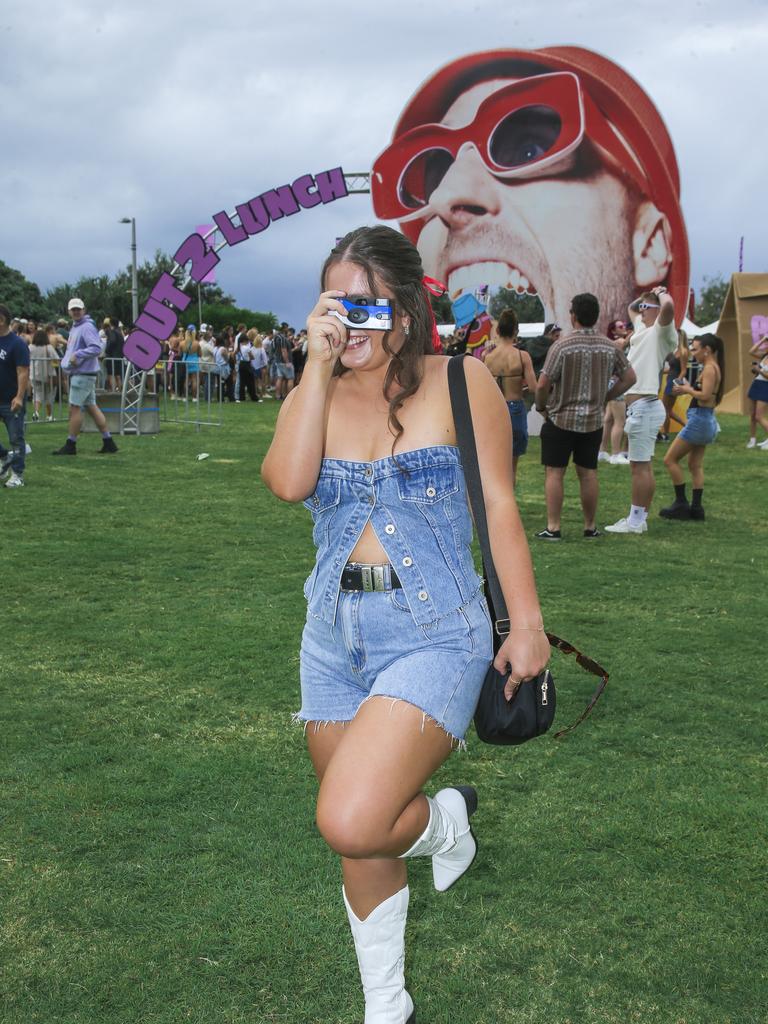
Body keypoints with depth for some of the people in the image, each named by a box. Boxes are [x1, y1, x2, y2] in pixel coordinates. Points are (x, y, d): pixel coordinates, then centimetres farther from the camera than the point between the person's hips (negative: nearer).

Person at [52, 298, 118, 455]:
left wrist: (77, 355, -23)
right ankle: (108, 442, 13)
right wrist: (68, 360, 9)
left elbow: (97, 348, -24)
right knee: (92, 407, 10)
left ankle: (70, 445, 2)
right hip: (77, 373, 10)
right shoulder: (75, 327, 17)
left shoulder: (87, 327, -14)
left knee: (75, 408, -5)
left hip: (83, 374, -10)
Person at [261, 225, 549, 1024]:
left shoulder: (460, 383, -5)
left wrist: (527, 623, -4)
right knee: (359, 841, 15)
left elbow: (498, 506, -3)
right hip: (334, 636, 5)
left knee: (350, 822, -22)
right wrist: (319, 367, -14)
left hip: (433, 635, -5)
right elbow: (287, 481, -14)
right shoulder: (314, 395, 6)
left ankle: (444, 821, 13)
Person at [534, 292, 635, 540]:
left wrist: (541, 407, 1)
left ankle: (553, 528, 0)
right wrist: (605, 397, 13)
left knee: (554, 472, 2)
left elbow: (543, 384, -16)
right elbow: (629, 378, 9)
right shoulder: (610, 347, 1)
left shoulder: (562, 346, -13)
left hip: (561, 419, -4)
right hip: (593, 421, 4)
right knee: (588, 473, 11)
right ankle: (590, 527, 17)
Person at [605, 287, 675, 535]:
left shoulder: (661, 332, -9)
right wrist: (647, 296, 21)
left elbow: (669, 308, -31)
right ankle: (639, 518, 18)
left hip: (644, 406, -10)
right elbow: (631, 307, 38)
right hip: (638, 407, 10)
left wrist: (662, 293, -11)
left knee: (640, 466, -7)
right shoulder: (643, 328, 18)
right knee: (642, 466, 13)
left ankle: (636, 521, -3)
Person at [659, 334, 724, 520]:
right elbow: (708, 395, 13)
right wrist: (687, 389, 5)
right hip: (706, 421, 10)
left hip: (699, 420, -10)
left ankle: (681, 503, 0)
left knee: (670, 460, -3)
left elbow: (705, 396, -25)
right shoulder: (714, 368, 14)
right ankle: (696, 507, 12)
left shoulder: (710, 368, -15)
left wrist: (687, 389, -10)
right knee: (695, 465, 13)